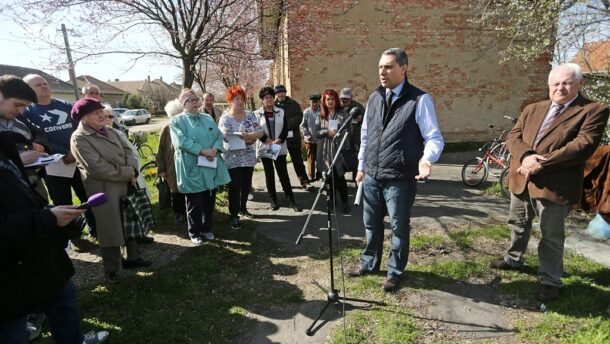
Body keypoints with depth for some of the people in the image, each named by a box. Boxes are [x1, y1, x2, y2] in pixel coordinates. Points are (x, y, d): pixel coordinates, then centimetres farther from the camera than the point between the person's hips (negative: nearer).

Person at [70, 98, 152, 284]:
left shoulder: (111, 132, 11)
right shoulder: (79, 139, -13)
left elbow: (128, 151, 5)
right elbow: (98, 168, -21)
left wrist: (132, 170, -14)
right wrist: (127, 173, -16)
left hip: (126, 185, 7)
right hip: (104, 190, -7)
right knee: (111, 228, 4)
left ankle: (132, 257, 35)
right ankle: (112, 269, 22)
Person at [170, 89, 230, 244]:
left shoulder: (208, 119, 14)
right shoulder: (177, 121, -2)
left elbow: (219, 136, 7)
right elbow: (181, 142, -16)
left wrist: (215, 149, -14)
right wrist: (203, 151, -22)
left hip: (211, 167, 5)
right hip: (191, 169, -5)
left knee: (209, 201, 13)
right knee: (195, 203, 4)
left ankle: (207, 228, 31)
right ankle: (194, 233, 22)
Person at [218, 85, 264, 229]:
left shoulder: (250, 115, 5)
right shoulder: (225, 118, -8)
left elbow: (260, 132, -3)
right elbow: (225, 137, -19)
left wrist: (247, 135, -21)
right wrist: (249, 138, -19)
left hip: (249, 158, 5)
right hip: (233, 160, -5)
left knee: (246, 185, 15)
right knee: (235, 187, 0)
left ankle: (243, 208, 34)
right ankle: (233, 215, 10)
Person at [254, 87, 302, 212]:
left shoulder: (281, 112, 8)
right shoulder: (257, 114, 1)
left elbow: (285, 129, 2)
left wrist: (278, 141, -14)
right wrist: (270, 142, -12)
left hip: (280, 148, 1)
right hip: (264, 149, -1)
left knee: (283, 174, -1)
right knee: (269, 175, 7)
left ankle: (291, 201, 3)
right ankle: (273, 200, 17)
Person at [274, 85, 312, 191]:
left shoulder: (293, 104, 5)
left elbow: (299, 117, -7)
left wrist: (287, 126, -18)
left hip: (293, 137, -1)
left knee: (298, 161, 5)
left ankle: (305, 182, 9)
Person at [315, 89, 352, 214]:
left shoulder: (343, 114, 2)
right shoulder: (321, 116, 11)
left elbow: (349, 130, -2)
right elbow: (316, 132, 4)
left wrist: (338, 133, -19)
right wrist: (327, 132, -13)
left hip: (340, 149, -3)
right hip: (325, 151, 3)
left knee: (340, 177, -4)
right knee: (329, 177, 7)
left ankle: (344, 202, 10)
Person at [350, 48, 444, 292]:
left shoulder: (420, 100, -10)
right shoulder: (374, 98, 8)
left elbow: (434, 138, -9)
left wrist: (427, 158, -29)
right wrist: (362, 166, 17)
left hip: (400, 179, -5)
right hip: (371, 176, 6)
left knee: (398, 227, 10)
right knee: (371, 224, 18)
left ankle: (394, 272, 30)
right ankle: (369, 264, 38)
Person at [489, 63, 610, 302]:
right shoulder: (532, 109, 12)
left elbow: (584, 145, -16)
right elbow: (513, 136, 3)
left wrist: (542, 163, -21)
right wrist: (526, 156, -18)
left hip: (555, 184, -5)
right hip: (521, 179, 6)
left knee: (551, 236, 5)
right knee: (518, 225, 22)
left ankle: (550, 281, 21)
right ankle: (513, 259, 42)